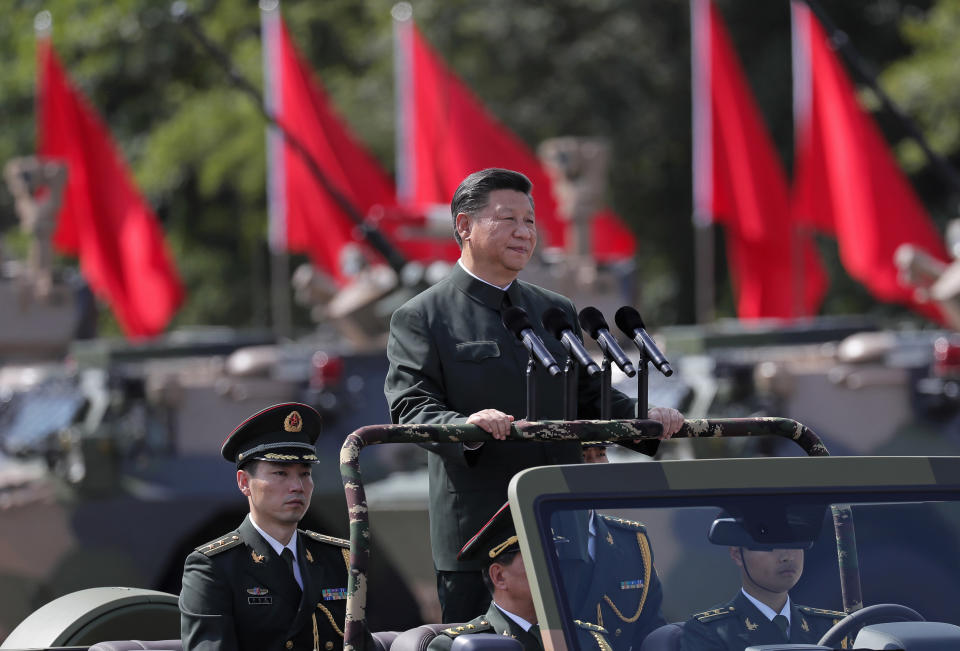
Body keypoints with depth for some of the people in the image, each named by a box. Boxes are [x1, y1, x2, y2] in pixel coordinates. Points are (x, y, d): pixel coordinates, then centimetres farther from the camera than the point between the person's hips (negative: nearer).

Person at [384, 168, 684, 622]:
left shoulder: (557, 312, 20)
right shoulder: (421, 318, 1)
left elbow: (590, 396, 21)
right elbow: (411, 409, -10)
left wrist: (643, 419, 0)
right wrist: (467, 426, -30)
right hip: (476, 532, -5)